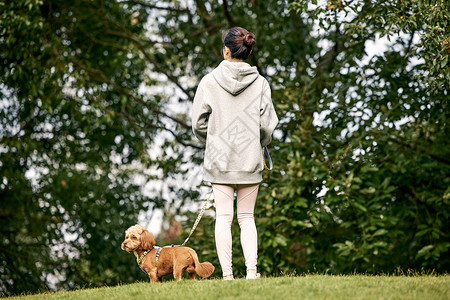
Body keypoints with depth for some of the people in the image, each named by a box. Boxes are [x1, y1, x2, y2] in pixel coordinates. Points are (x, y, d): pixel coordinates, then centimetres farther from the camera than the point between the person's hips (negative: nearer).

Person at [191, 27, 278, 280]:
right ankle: (252, 270, 1)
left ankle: (227, 274, -1)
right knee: (247, 216, 10)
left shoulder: (209, 82, -6)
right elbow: (267, 125, -2)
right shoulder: (260, 83, -4)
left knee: (224, 217, 2)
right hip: (250, 160, 1)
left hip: (219, 160, -1)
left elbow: (199, 124, -2)